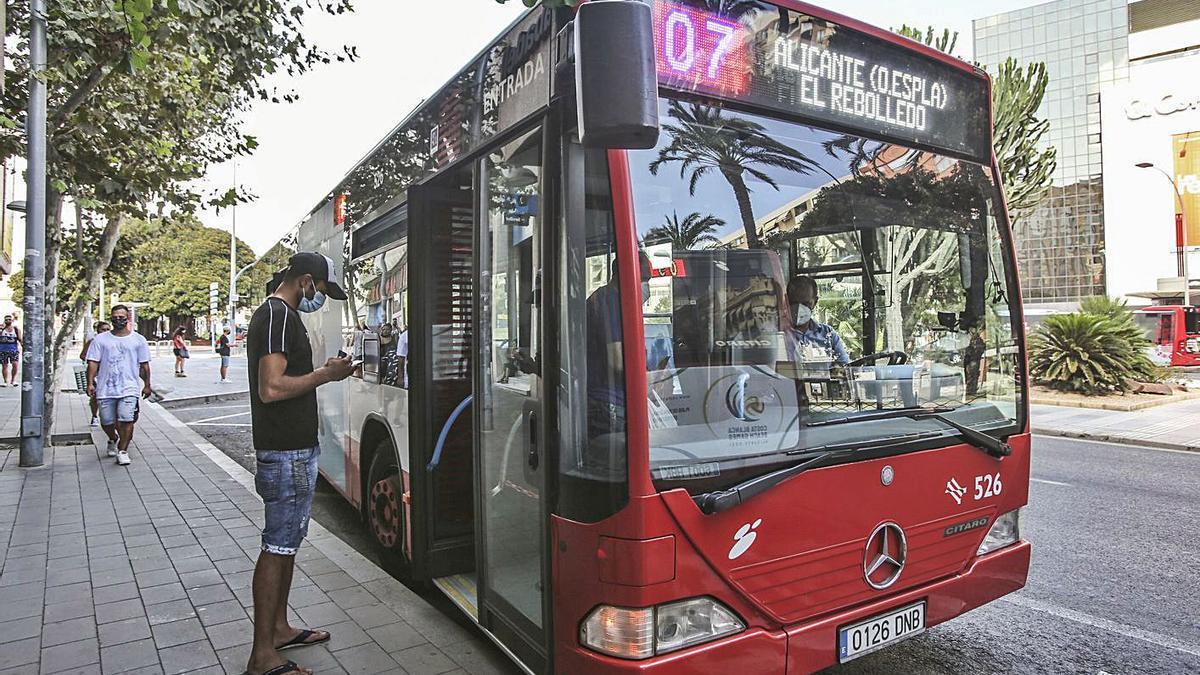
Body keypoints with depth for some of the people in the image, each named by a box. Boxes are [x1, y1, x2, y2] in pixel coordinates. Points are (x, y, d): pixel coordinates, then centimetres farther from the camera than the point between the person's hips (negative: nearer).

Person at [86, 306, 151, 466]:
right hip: (105, 389, 2)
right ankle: (113, 440, 38)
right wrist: (90, 383, -5)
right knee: (106, 422, 7)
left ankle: (123, 450, -3)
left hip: (129, 388, -1)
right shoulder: (100, 339, 7)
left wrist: (147, 385, 9)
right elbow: (93, 362, 4)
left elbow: (144, 365, 10)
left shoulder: (138, 340, 8)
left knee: (127, 420, -15)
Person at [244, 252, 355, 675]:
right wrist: (325, 375, -16)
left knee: (287, 541, 18)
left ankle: (279, 628, 32)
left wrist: (324, 371, 10)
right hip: (288, 453, -11)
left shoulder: (276, 314, 17)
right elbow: (272, 388, -25)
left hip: (293, 449, 11)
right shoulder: (279, 316, -16)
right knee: (277, 548, -4)